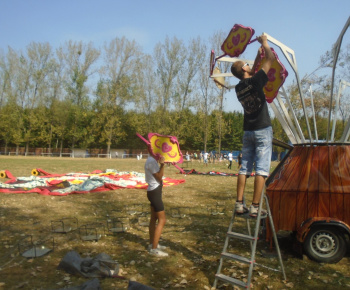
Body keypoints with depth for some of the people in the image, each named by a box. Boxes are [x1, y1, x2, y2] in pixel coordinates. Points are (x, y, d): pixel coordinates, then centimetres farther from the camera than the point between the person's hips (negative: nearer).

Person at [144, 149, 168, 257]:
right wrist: (162, 164, -26)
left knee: (153, 218, 17)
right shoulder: (151, 161, -19)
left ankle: (152, 244, 28)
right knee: (162, 220, -7)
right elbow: (159, 177, -21)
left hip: (154, 191, 10)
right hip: (155, 192, -10)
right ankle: (154, 248, -3)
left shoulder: (151, 160, 12)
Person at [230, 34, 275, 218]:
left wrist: (258, 56, 30)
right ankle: (255, 207, -6)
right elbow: (271, 59, -2)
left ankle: (239, 204, 7)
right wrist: (265, 43, 14)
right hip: (262, 130, -6)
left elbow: (251, 75, 28)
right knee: (261, 169, -5)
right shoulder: (255, 81, -10)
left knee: (245, 168, 7)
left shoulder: (238, 88, 8)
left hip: (247, 131, 6)